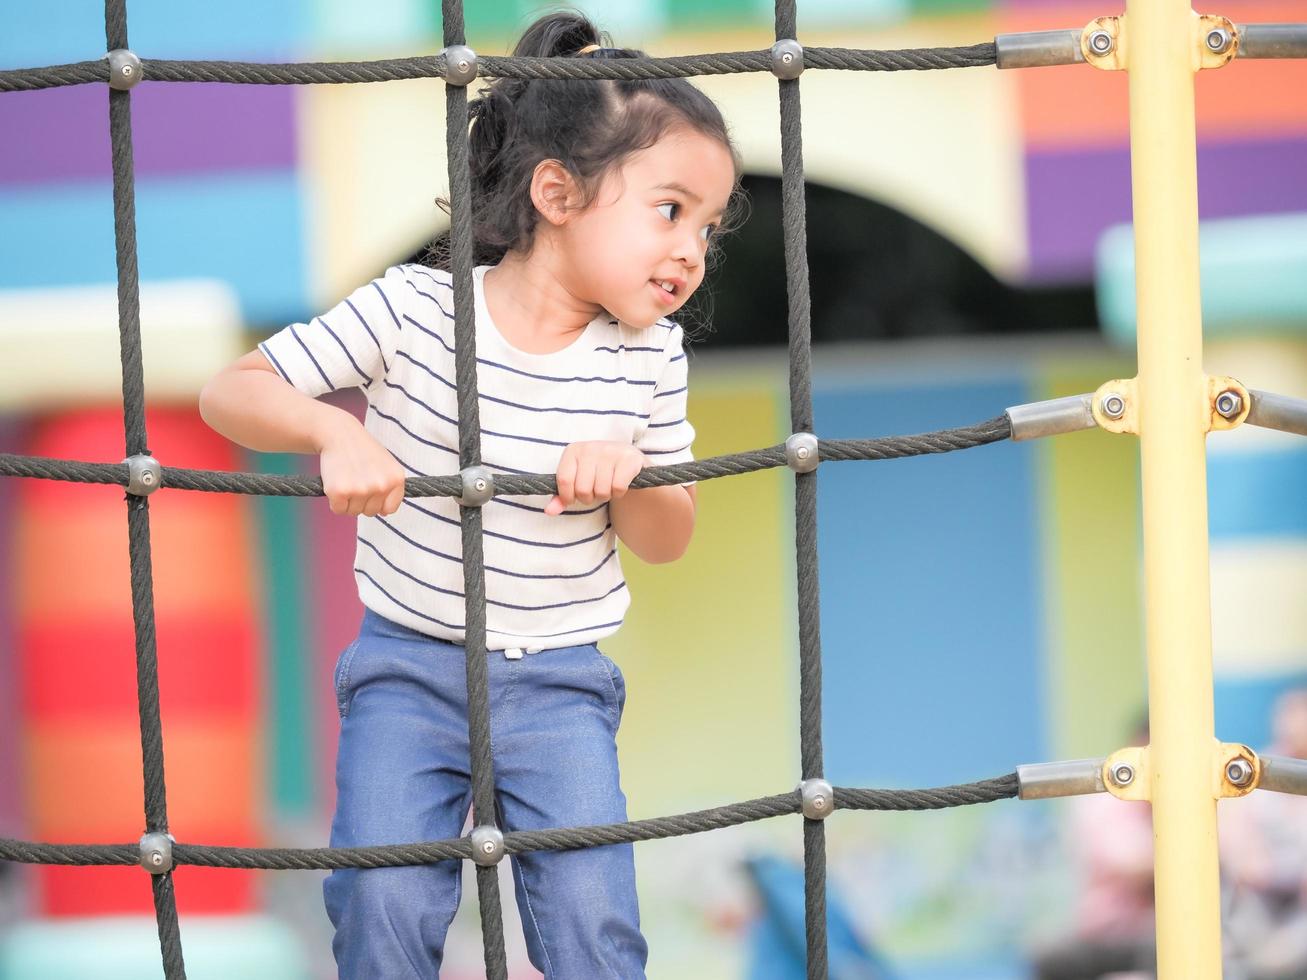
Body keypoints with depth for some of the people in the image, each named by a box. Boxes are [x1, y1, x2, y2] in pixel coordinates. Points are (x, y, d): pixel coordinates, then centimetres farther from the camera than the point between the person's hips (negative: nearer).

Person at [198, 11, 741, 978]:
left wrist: (627, 478, -18)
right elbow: (231, 392, -10)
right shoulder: (416, 309, -12)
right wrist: (336, 432, -29)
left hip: (559, 683, 2)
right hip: (408, 669, -2)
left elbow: (670, 539, 5)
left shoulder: (649, 355, -3)